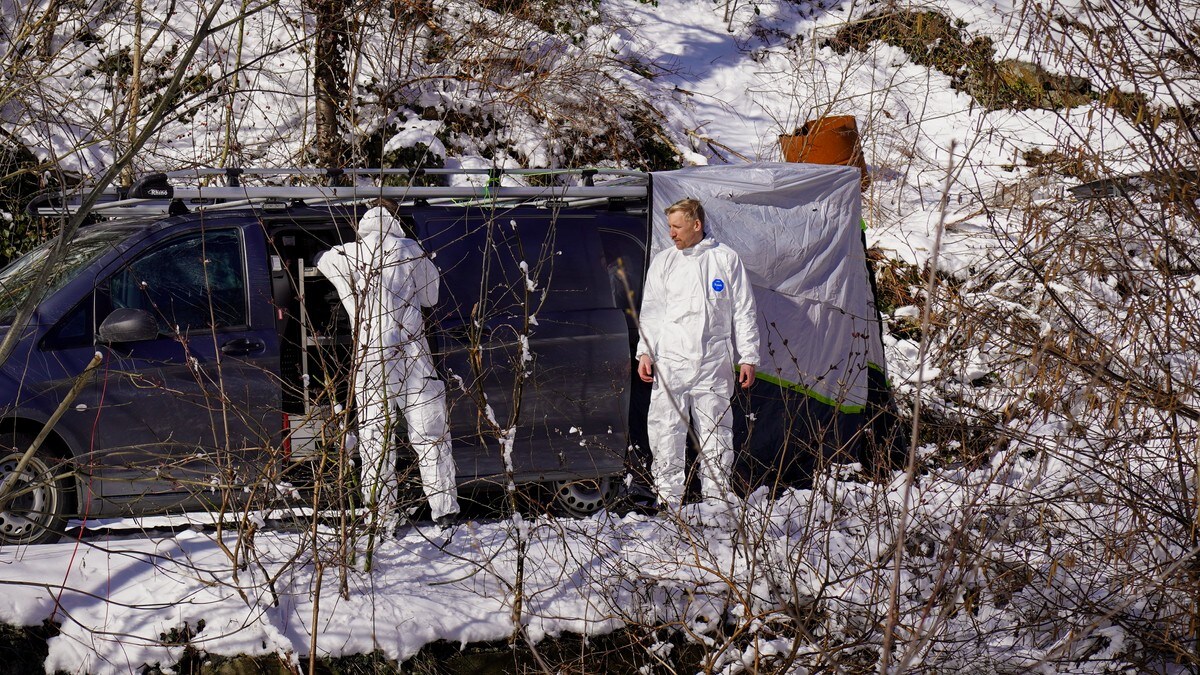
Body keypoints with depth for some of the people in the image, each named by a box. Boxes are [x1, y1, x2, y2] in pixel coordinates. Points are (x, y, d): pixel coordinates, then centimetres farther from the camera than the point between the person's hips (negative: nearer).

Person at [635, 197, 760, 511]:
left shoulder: (726, 259, 5)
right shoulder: (663, 261, 10)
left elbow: (744, 311, 7)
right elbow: (650, 311, 11)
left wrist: (748, 357, 3)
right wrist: (645, 352, 0)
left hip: (714, 363, -1)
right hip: (670, 360, 1)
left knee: (716, 429, 3)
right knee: (666, 429, -4)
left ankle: (716, 495, 11)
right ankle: (668, 495, 2)